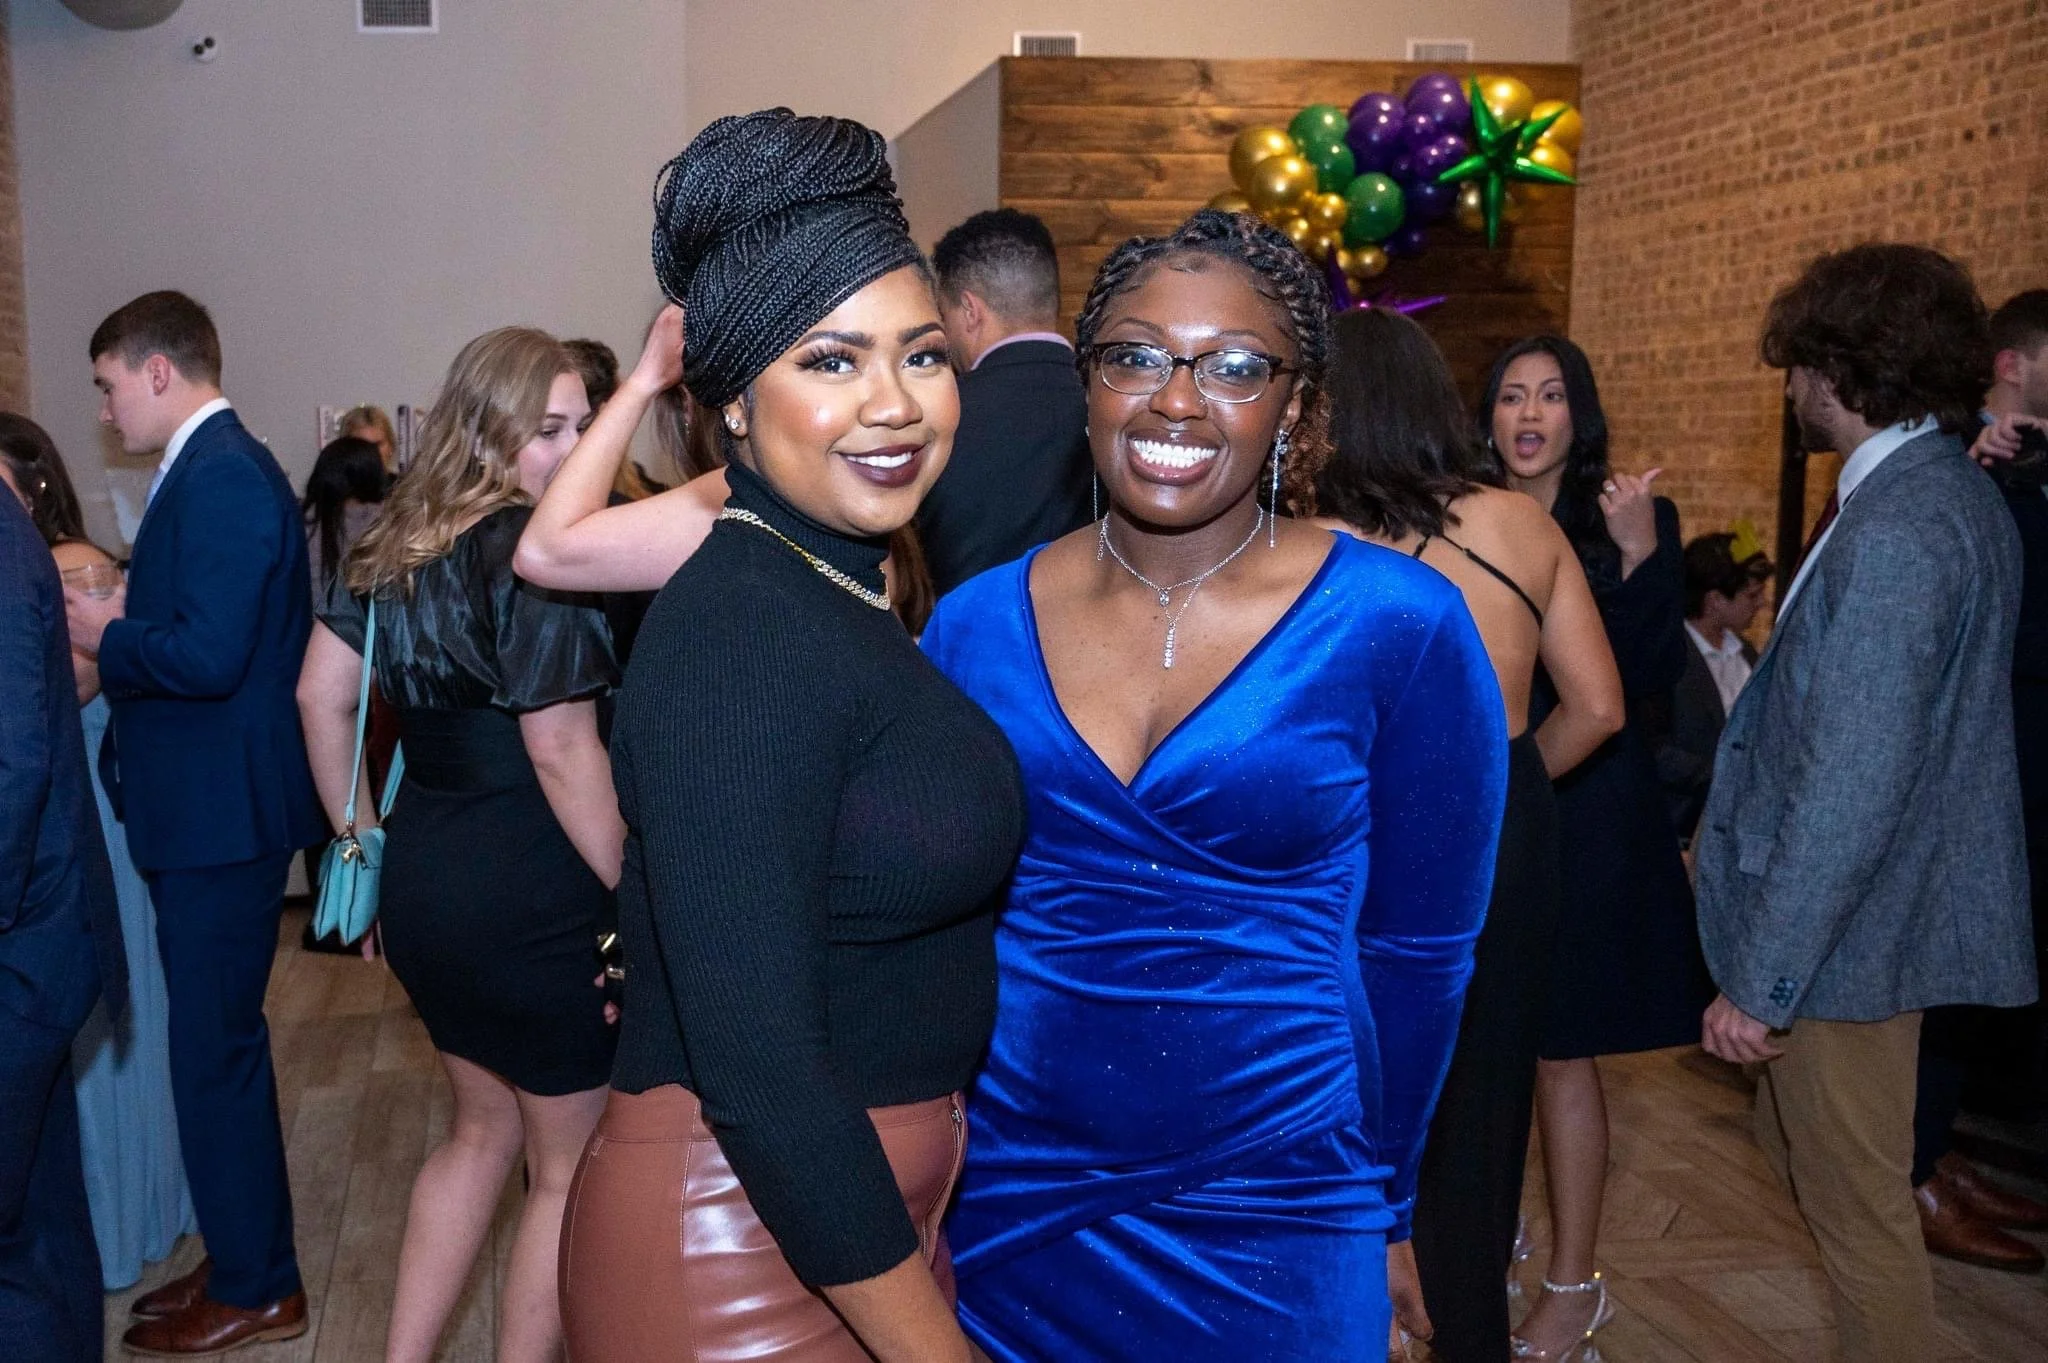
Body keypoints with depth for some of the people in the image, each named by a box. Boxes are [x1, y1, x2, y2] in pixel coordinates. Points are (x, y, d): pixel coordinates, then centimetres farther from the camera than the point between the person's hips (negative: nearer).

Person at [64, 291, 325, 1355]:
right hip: (215, 809, 10)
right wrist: (124, 623, 5)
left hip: (222, 816, -10)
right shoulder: (219, 467, 14)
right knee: (218, 1042, 17)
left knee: (215, 1048, 1)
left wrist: (106, 638, -9)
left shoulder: (221, 477, -18)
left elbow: (209, 654, -25)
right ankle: (242, 1262, 30)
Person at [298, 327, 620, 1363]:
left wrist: (359, 835, 18)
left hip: (425, 880, 8)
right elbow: (562, 753, -20)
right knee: (571, 1165, 10)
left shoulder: (397, 541, 7)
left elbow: (321, 693, 11)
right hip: (536, 903, -8)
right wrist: (634, 891, -13)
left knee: (485, 1127, 25)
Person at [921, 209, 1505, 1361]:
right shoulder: (972, 627, -3)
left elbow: (1418, 950, -3)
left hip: (1265, 1228, -2)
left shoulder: (1401, 627, -11)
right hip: (1003, 1207, 2)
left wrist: (1373, 1203, 3)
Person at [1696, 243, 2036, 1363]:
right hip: (1884, 906, 10)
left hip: (1843, 929, -10)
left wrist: (1760, 979, -21)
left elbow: (1850, 789, -26)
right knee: (1800, 1149, 23)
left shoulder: (1893, 533, -24)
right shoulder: (1954, 493, 8)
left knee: (1852, 1197, 4)